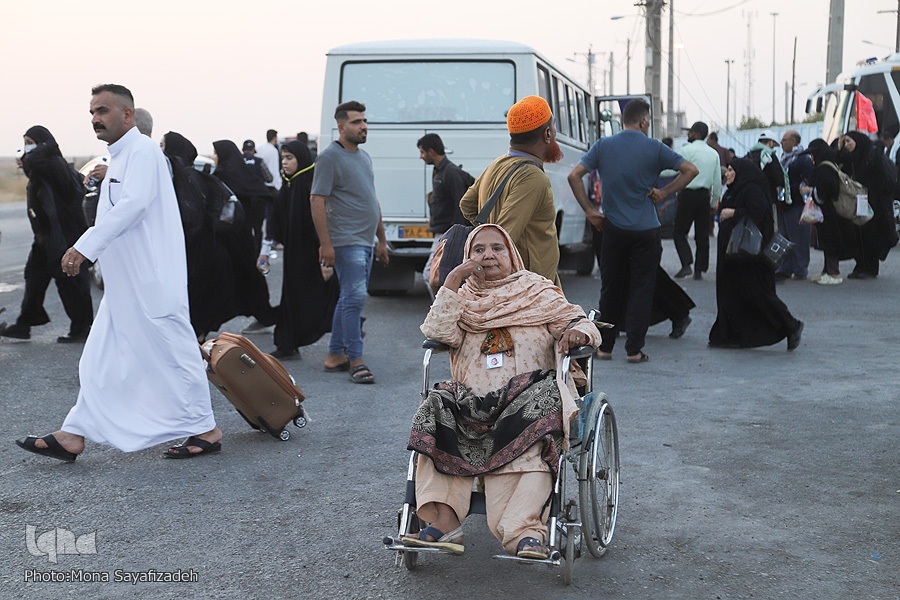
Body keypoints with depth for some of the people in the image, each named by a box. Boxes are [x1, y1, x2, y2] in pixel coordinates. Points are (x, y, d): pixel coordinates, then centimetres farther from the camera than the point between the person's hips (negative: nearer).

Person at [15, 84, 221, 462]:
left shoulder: (142, 151, -13)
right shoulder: (118, 158, 18)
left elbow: (133, 205, -26)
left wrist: (84, 247, -32)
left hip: (151, 281, -10)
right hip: (124, 283, 10)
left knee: (173, 353, -1)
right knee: (100, 360, 9)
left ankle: (205, 430, 11)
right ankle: (73, 437, 13)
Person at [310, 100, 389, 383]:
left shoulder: (364, 156, 18)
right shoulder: (330, 157, -9)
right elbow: (317, 200, -14)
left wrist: (382, 240, 22)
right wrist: (325, 243, -20)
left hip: (365, 242, 9)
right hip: (346, 242, -9)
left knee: (349, 299, 12)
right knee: (355, 298, -12)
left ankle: (335, 355, 19)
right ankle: (355, 361, -9)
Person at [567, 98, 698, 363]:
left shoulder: (603, 146, 2)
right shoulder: (653, 148, -3)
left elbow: (574, 175, -4)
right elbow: (690, 170, -3)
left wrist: (589, 210, 1)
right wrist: (664, 192, 1)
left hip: (613, 229, 2)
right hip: (645, 230, -2)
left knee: (610, 288, 12)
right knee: (641, 289, 4)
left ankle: (605, 346, 17)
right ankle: (634, 349, 3)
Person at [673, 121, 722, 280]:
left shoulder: (687, 150, -8)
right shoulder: (714, 153, 10)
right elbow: (718, 180, 12)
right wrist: (715, 201, 19)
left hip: (688, 194, -5)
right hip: (705, 195, 5)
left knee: (679, 232, 2)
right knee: (702, 234, 8)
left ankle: (686, 264, -13)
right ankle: (699, 270, 9)